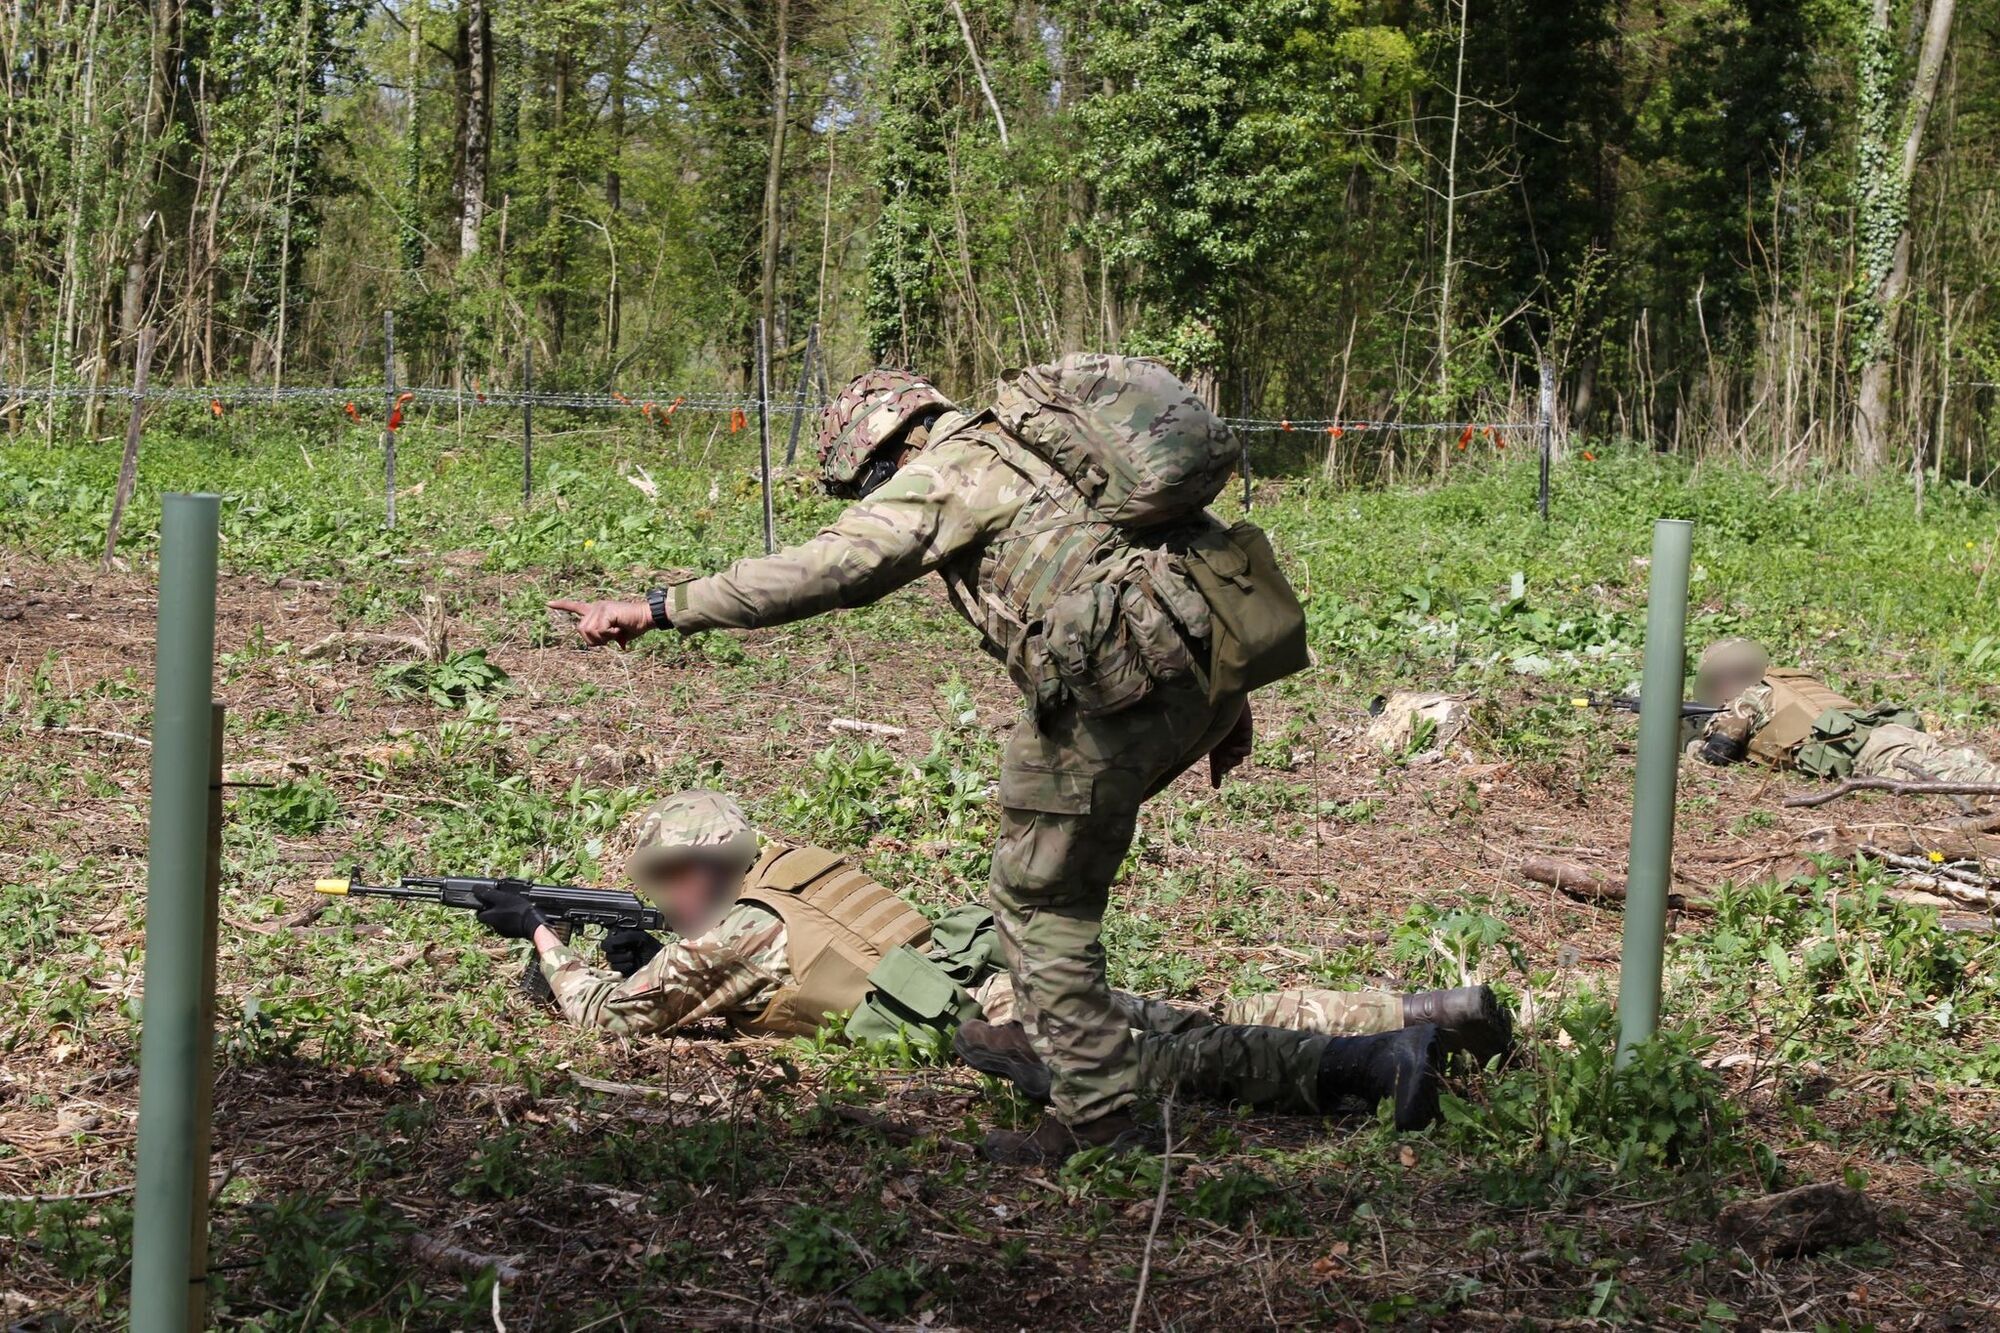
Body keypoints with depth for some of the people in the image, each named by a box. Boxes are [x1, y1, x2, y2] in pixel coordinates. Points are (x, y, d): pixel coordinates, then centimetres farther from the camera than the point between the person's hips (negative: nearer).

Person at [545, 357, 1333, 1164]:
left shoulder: (943, 473, 2)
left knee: (1038, 902, 4)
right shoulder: (1044, 439, 27)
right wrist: (1228, 708, 25)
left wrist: (658, 610, -6)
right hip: (1217, 670, 9)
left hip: (1127, 682, -9)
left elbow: (820, 571, -9)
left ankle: (1097, 1120, 7)